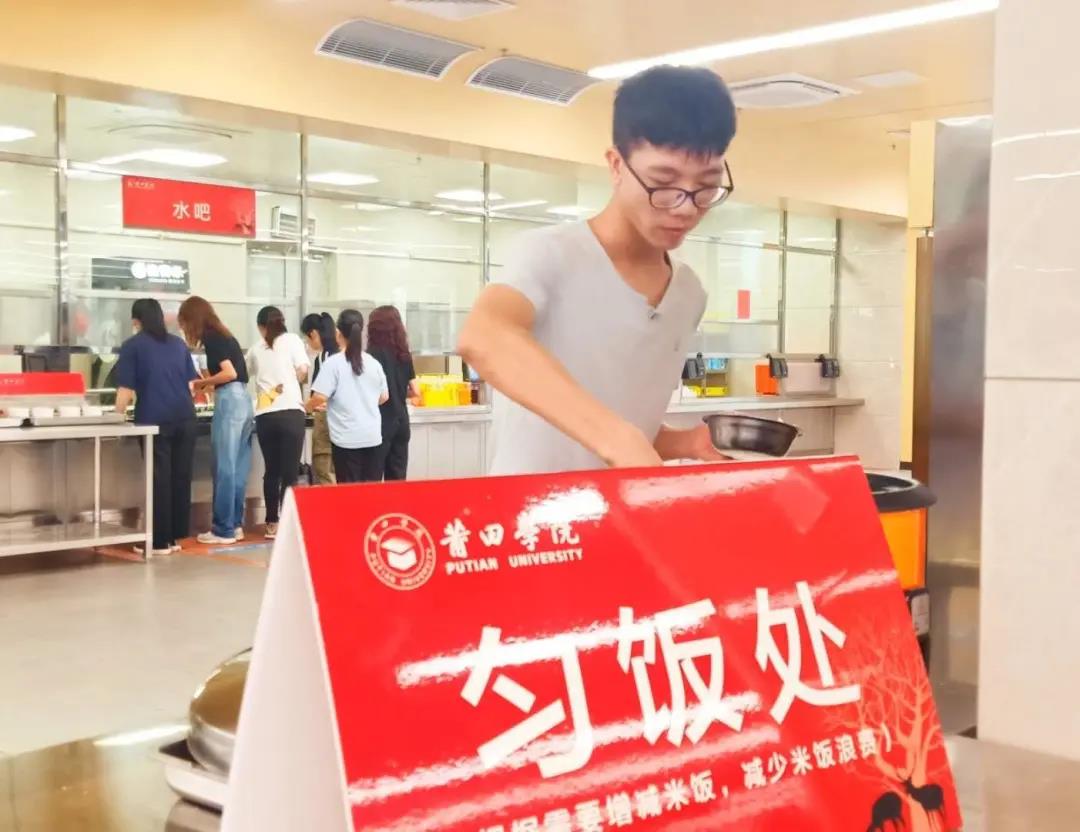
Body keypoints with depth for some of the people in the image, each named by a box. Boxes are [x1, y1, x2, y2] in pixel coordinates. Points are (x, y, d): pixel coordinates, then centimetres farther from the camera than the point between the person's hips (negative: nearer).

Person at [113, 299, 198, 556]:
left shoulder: (132, 346, 4)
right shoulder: (178, 344, 17)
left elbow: (126, 390, 0)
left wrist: (118, 416, 14)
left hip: (155, 420, -4)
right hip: (185, 418, 4)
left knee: (159, 479, 0)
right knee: (181, 478, 8)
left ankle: (160, 541, 3)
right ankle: (176, 537, 14)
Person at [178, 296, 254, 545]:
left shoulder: (211, 338, -6)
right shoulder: (223, 335, 19)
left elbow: (229, 373, -15)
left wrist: (201, 382, -4)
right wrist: (205, 384, 21)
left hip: (230, 402, -9)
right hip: (243, 401, 9)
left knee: (224, 468, -4)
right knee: (237, 468, 11)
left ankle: (224, 529, -1)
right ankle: (235, 524, 15)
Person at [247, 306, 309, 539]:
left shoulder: (256, 348, 16)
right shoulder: (292, 339, 7)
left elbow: (245, 374, 30)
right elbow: (303, 371, -1)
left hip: (264, 416, 3)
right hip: (291, 412, -3)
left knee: (271, 471, 12)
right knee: (290, 472, -2)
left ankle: (272, 524, 16)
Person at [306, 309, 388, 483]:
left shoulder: (333, 363, -10)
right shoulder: (374, 363, 6)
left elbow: (320, 397, -14)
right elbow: (384, 397, 16)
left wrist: (308, 407, 7)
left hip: (347, 438, -4)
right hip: (372, 436, 4)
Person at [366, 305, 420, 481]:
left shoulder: (373, 353, -9)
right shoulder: (404, 354, 8)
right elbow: (415, 392, 10)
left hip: (381, 422, -6)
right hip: (401, 421, 6)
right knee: (397, 478, 9)